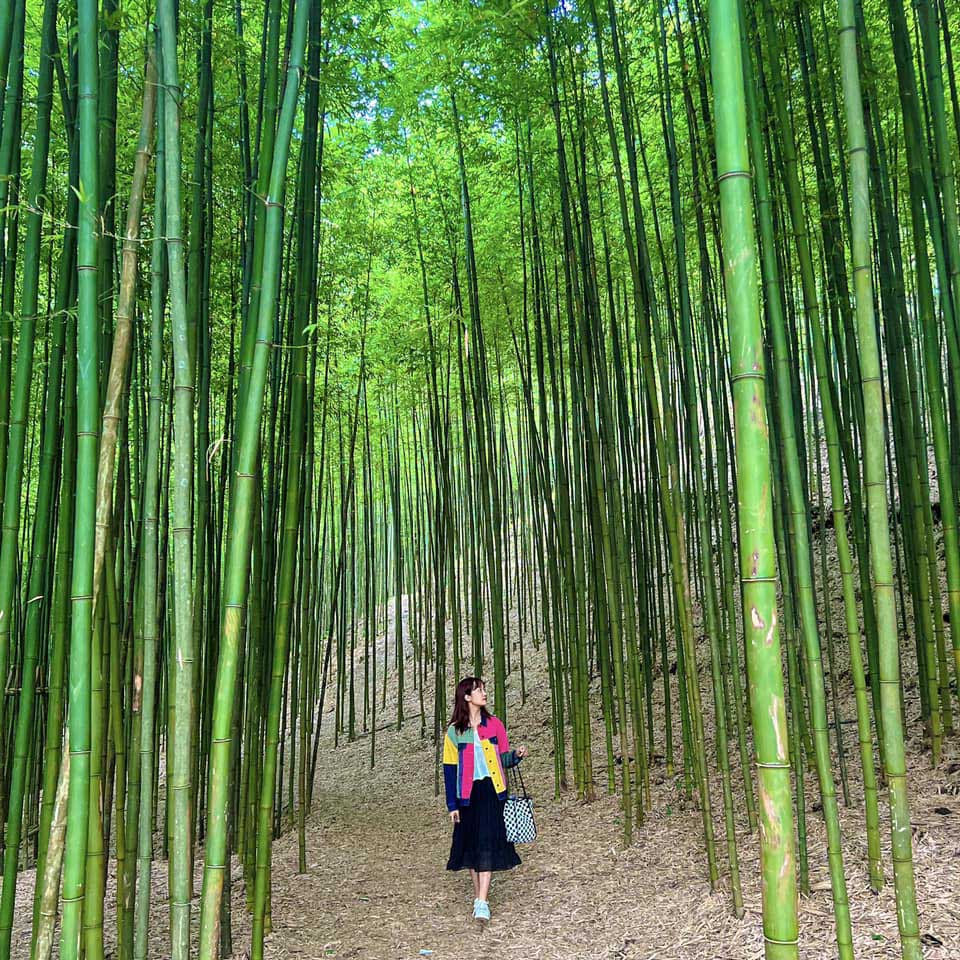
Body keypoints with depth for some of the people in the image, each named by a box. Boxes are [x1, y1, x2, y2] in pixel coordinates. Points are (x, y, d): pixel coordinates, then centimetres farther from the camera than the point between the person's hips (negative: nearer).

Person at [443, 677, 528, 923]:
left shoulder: (494, 724, 4)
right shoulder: (454, 731, 0)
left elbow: (504, 759, 10)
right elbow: (449, 769, 2)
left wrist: (516, 754, -13)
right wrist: (452, 805, 0)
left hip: (492, 792, 0)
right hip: (467, 794, 0)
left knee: (487, 843, -8)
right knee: (471, 844, 7)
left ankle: (482, 901, -10)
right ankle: (478, 896, 23)